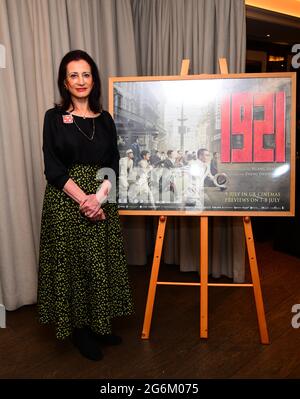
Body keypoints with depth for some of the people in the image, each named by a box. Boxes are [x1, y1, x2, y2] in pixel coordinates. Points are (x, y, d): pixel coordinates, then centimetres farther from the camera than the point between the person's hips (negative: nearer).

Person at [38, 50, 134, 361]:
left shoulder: (104, 119, 9)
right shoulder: (54, 117, 0)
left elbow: (114, 164, 3)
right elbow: (53, 168, -7)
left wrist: (99, 196, -13)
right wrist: (83, 200, -16)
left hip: (102, 201, 3)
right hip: (65, 202, -3)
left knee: (102, 262, 9)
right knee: (72, 263, 5)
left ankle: (99, 324, 29)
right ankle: (78, 329, 24)